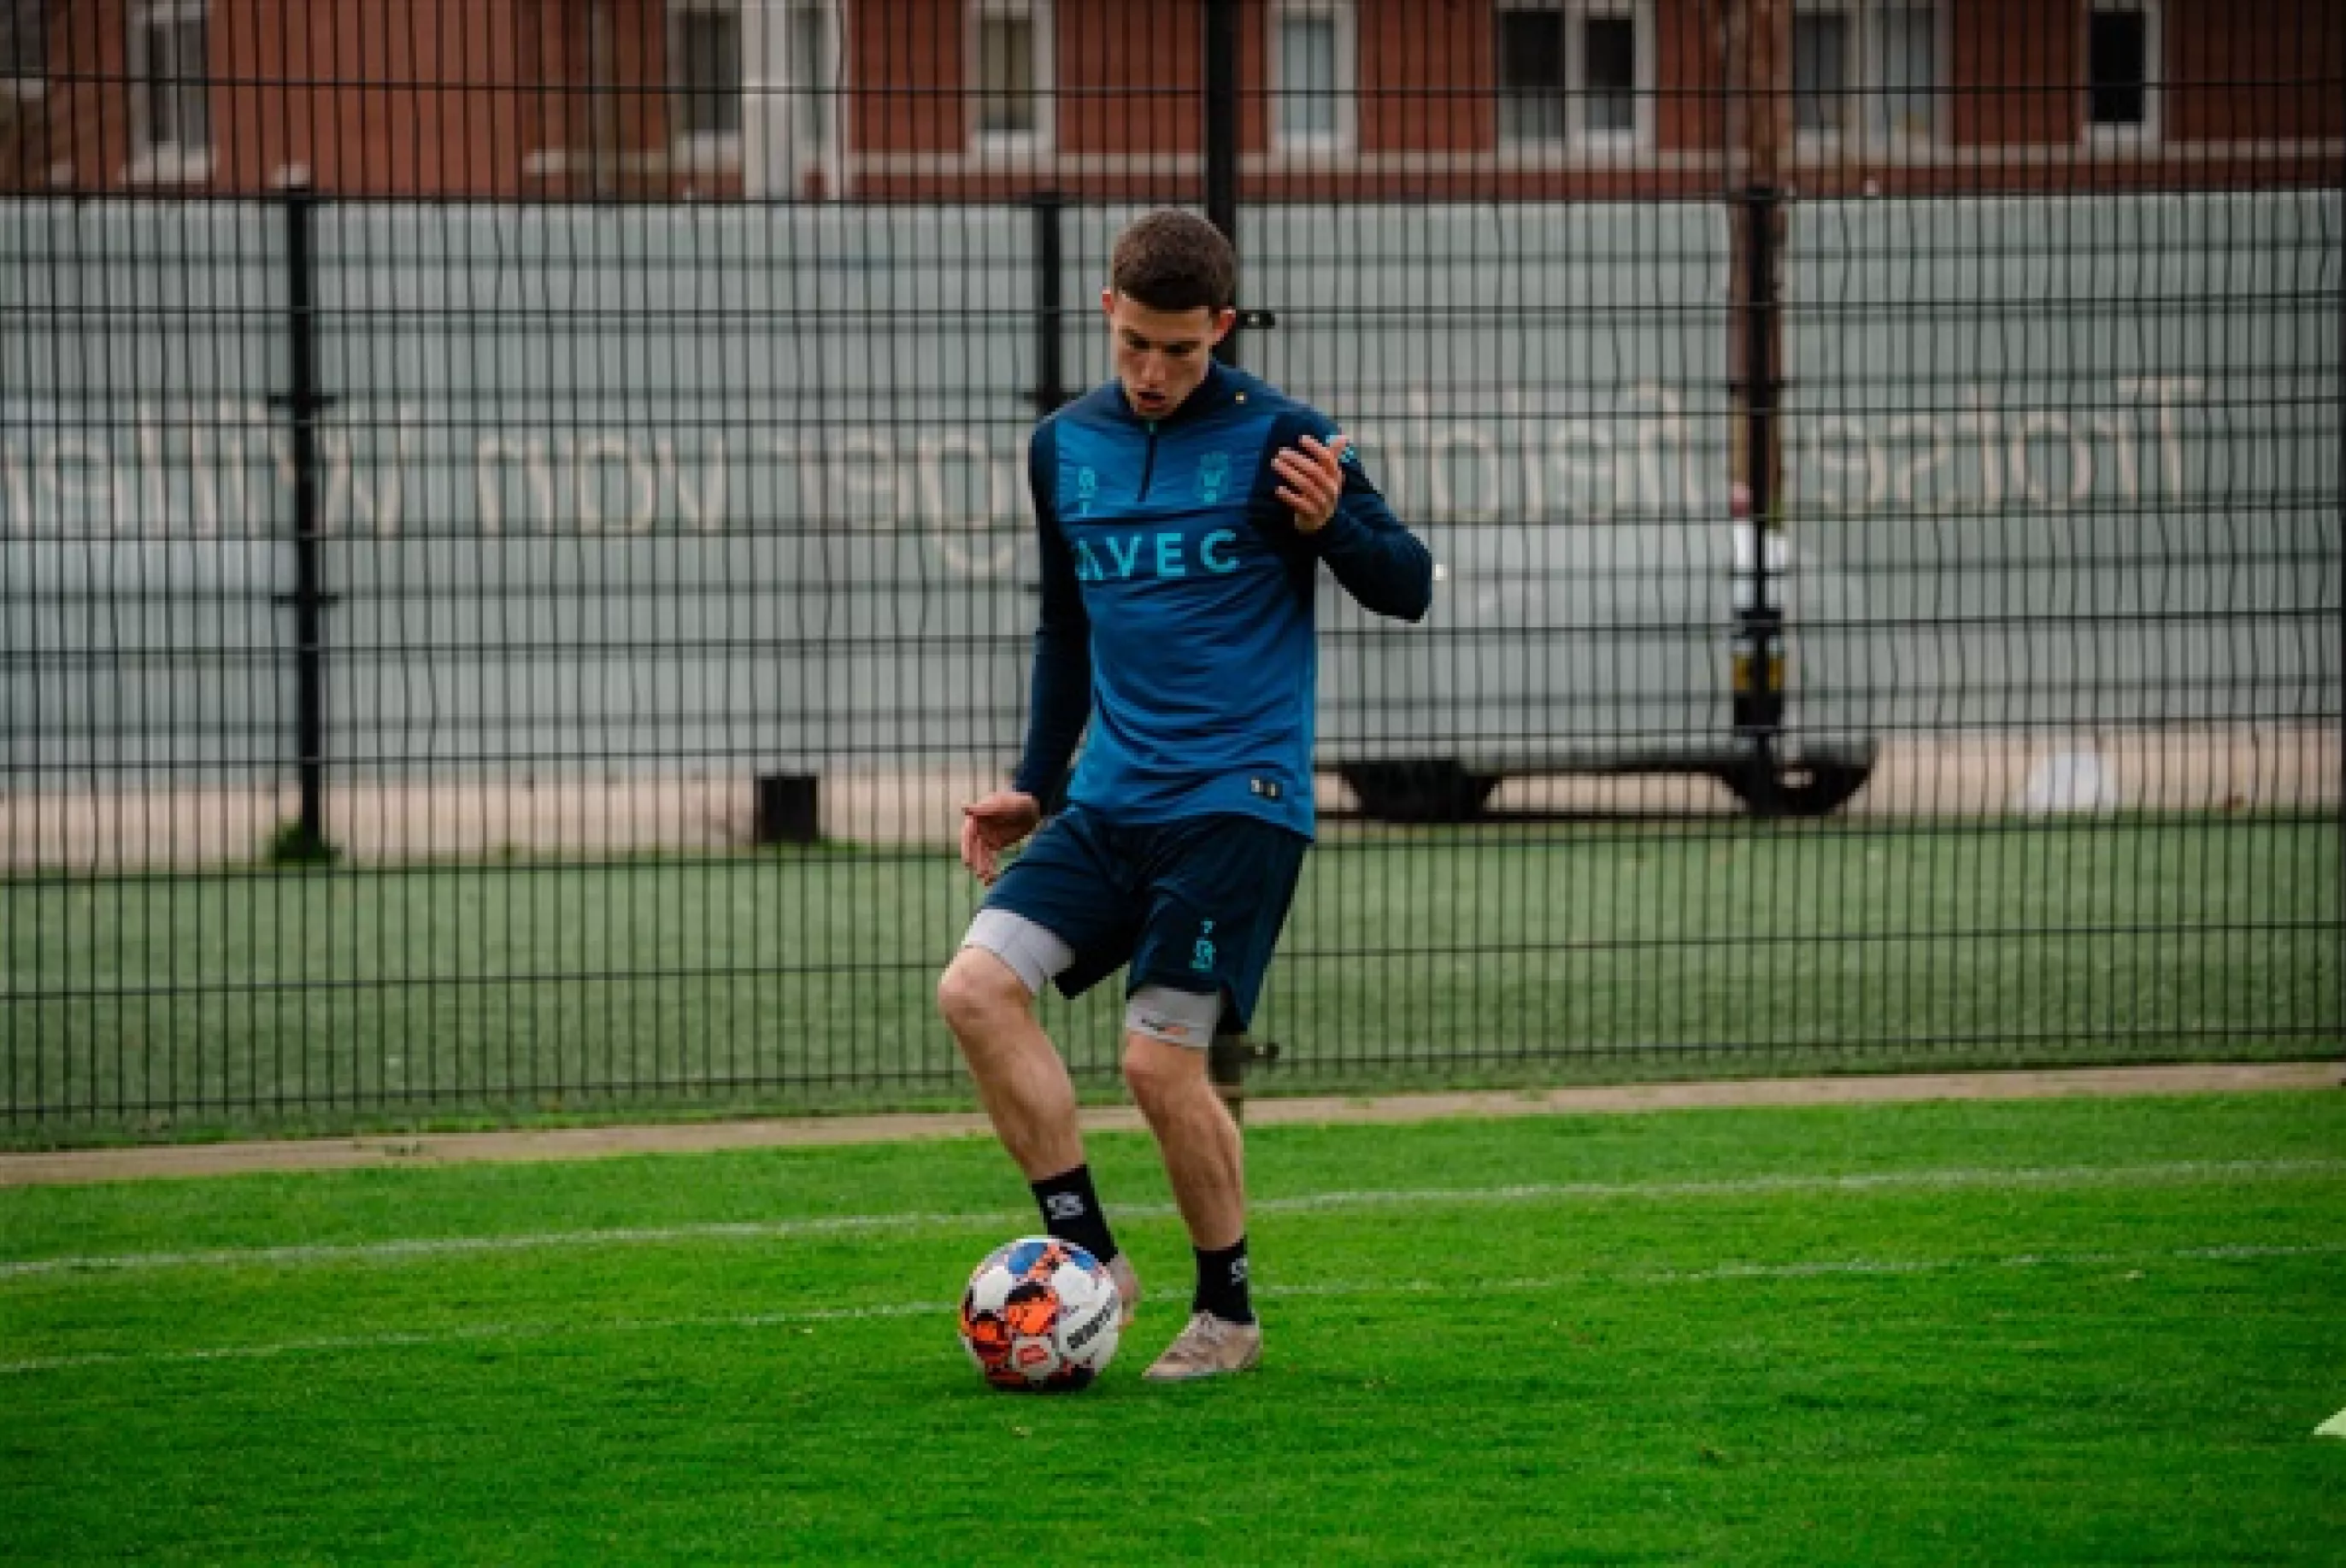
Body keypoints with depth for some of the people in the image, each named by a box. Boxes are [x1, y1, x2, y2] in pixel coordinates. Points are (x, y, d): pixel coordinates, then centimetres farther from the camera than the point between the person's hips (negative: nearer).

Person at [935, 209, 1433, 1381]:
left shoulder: (1273, 437, -5)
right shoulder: (1065, 447, 11)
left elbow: (1408, 589, -3)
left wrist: (1331, 524, -22)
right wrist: (1034, 783, 20)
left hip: (1237, 801, -6)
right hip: (1112, 801, 6)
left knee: (1160, 1060, -11)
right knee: (976, 986, -13)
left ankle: (1227, 1314, 9)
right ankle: (1088, 1259, -5)